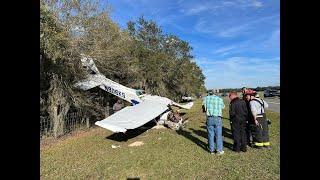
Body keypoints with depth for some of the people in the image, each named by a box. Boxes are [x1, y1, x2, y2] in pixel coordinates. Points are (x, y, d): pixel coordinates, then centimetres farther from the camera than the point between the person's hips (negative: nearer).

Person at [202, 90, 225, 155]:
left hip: (209, 119, 0)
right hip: (218, 118, 0)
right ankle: (219, 150, 17)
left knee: (210, 135, 10)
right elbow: (223, 107, 16)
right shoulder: (220, 99, 6)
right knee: (218, 135, 10)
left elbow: (204, 107, 5)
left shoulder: (206, 98, 3)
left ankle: (211, 150, 20)